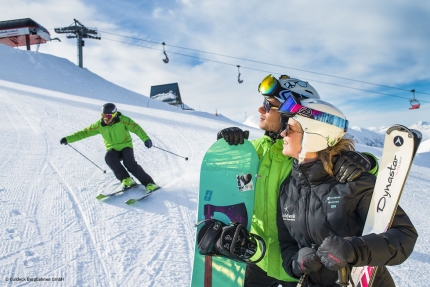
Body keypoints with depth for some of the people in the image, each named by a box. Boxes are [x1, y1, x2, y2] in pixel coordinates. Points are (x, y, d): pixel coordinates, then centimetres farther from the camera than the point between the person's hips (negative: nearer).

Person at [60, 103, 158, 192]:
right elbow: (85, 132, 4)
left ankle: (149, 183, -20)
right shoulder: (99, 125, -2)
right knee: (109, 158, -31)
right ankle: (126, 180, -23)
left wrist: (145, 139, -36)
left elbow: (136, 128, -20)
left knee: (130, 163, -29)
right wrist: (68, 139, -1)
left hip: (125, 146, -3)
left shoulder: (123, 120, -12)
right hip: (112, 149, 3)